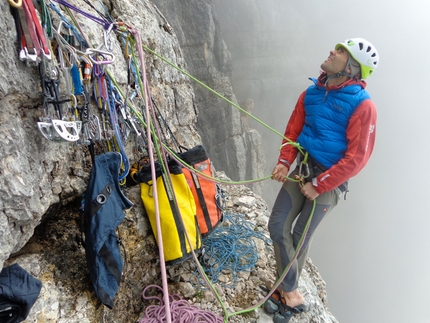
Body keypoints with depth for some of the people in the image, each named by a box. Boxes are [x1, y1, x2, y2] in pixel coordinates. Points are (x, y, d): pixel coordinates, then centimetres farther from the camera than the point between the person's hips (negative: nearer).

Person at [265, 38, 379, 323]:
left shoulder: (362, 105, -15)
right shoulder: (312, 93, 4)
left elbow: (357, 158, -16)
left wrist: (318, 185, -16)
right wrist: (284, 162, -7)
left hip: (330, 179, -6)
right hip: (301, 170, 6)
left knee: (300, 236, 3)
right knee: (277, 227, 2)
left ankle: (287, 289, 28)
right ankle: (290, 293, 20)